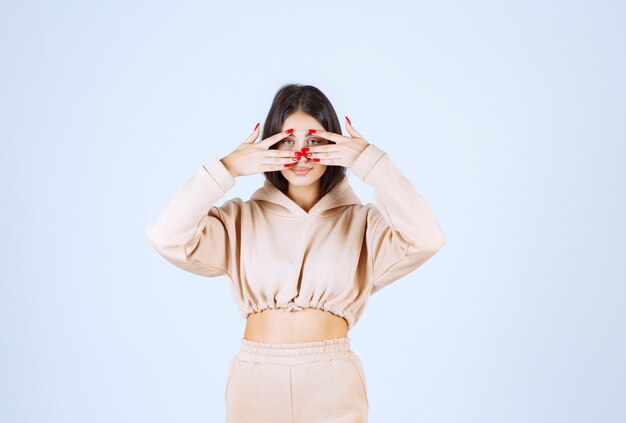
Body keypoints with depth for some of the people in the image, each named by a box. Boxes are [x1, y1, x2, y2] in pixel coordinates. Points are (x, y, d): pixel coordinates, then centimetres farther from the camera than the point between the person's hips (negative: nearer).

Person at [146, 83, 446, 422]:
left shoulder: (361, 221, 0)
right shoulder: (241, 219, 3)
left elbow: (425, 240, -19)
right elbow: (167, 238, -11)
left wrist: (372, 163, -15)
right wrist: (226, 169, -13)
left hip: (332, 383, -1)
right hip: (256, 381, 1)